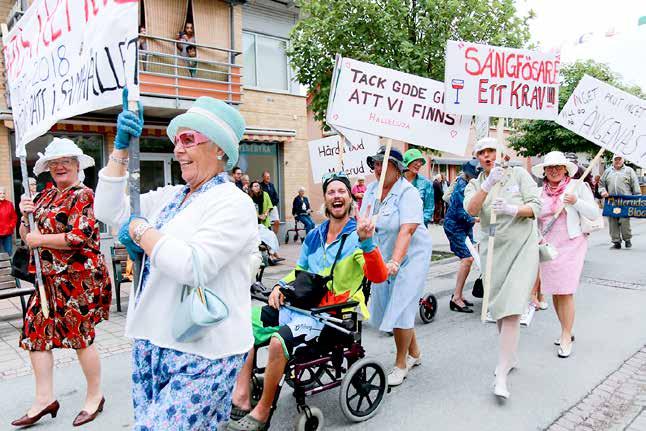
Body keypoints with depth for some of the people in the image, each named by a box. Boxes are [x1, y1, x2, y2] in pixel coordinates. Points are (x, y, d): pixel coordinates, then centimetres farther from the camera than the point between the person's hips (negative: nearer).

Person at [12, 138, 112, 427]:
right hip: (49, 277, 8)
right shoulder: (46, 195, 13)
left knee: (80, 336, 2)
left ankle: (95, 395, 21)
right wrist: (25, 215, -3)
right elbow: (27, 236, 16)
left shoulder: (84, 195, -10)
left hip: (79, 276, -8)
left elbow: (78, 237, -22)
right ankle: (45, 398, 24)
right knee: (35, 332, 9)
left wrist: (39, 239, -12)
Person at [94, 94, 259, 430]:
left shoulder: (233, 203, -12)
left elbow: (193, 266, -23)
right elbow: (109, 210, 11)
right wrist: (121, 147, 6)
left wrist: (139, 229, -11)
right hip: (152, 341, 8)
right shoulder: (169, 197, 13)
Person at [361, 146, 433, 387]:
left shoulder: (408, 193, -17)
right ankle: (414, 353, 34)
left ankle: (401, 364, 15)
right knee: (387, 307, 11)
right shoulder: (372, 190, 4)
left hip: (411, 256, -7)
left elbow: (407, 231, -28)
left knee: (400, 309, -6)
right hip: (383, 258, 7)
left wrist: (395, 262, -39)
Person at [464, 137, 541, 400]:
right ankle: (510, 356, 35)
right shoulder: (474, 184, 7)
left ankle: (501, 376, -10)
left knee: (511, 309, -13)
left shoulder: (518, 174, 1)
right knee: (497, 308, 12)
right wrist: (488, 185, -29)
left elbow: (536, 206, -6)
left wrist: (512, 209, -25)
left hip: (521, 247, -3)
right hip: (492, 249, 4)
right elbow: (471, 210, -14)